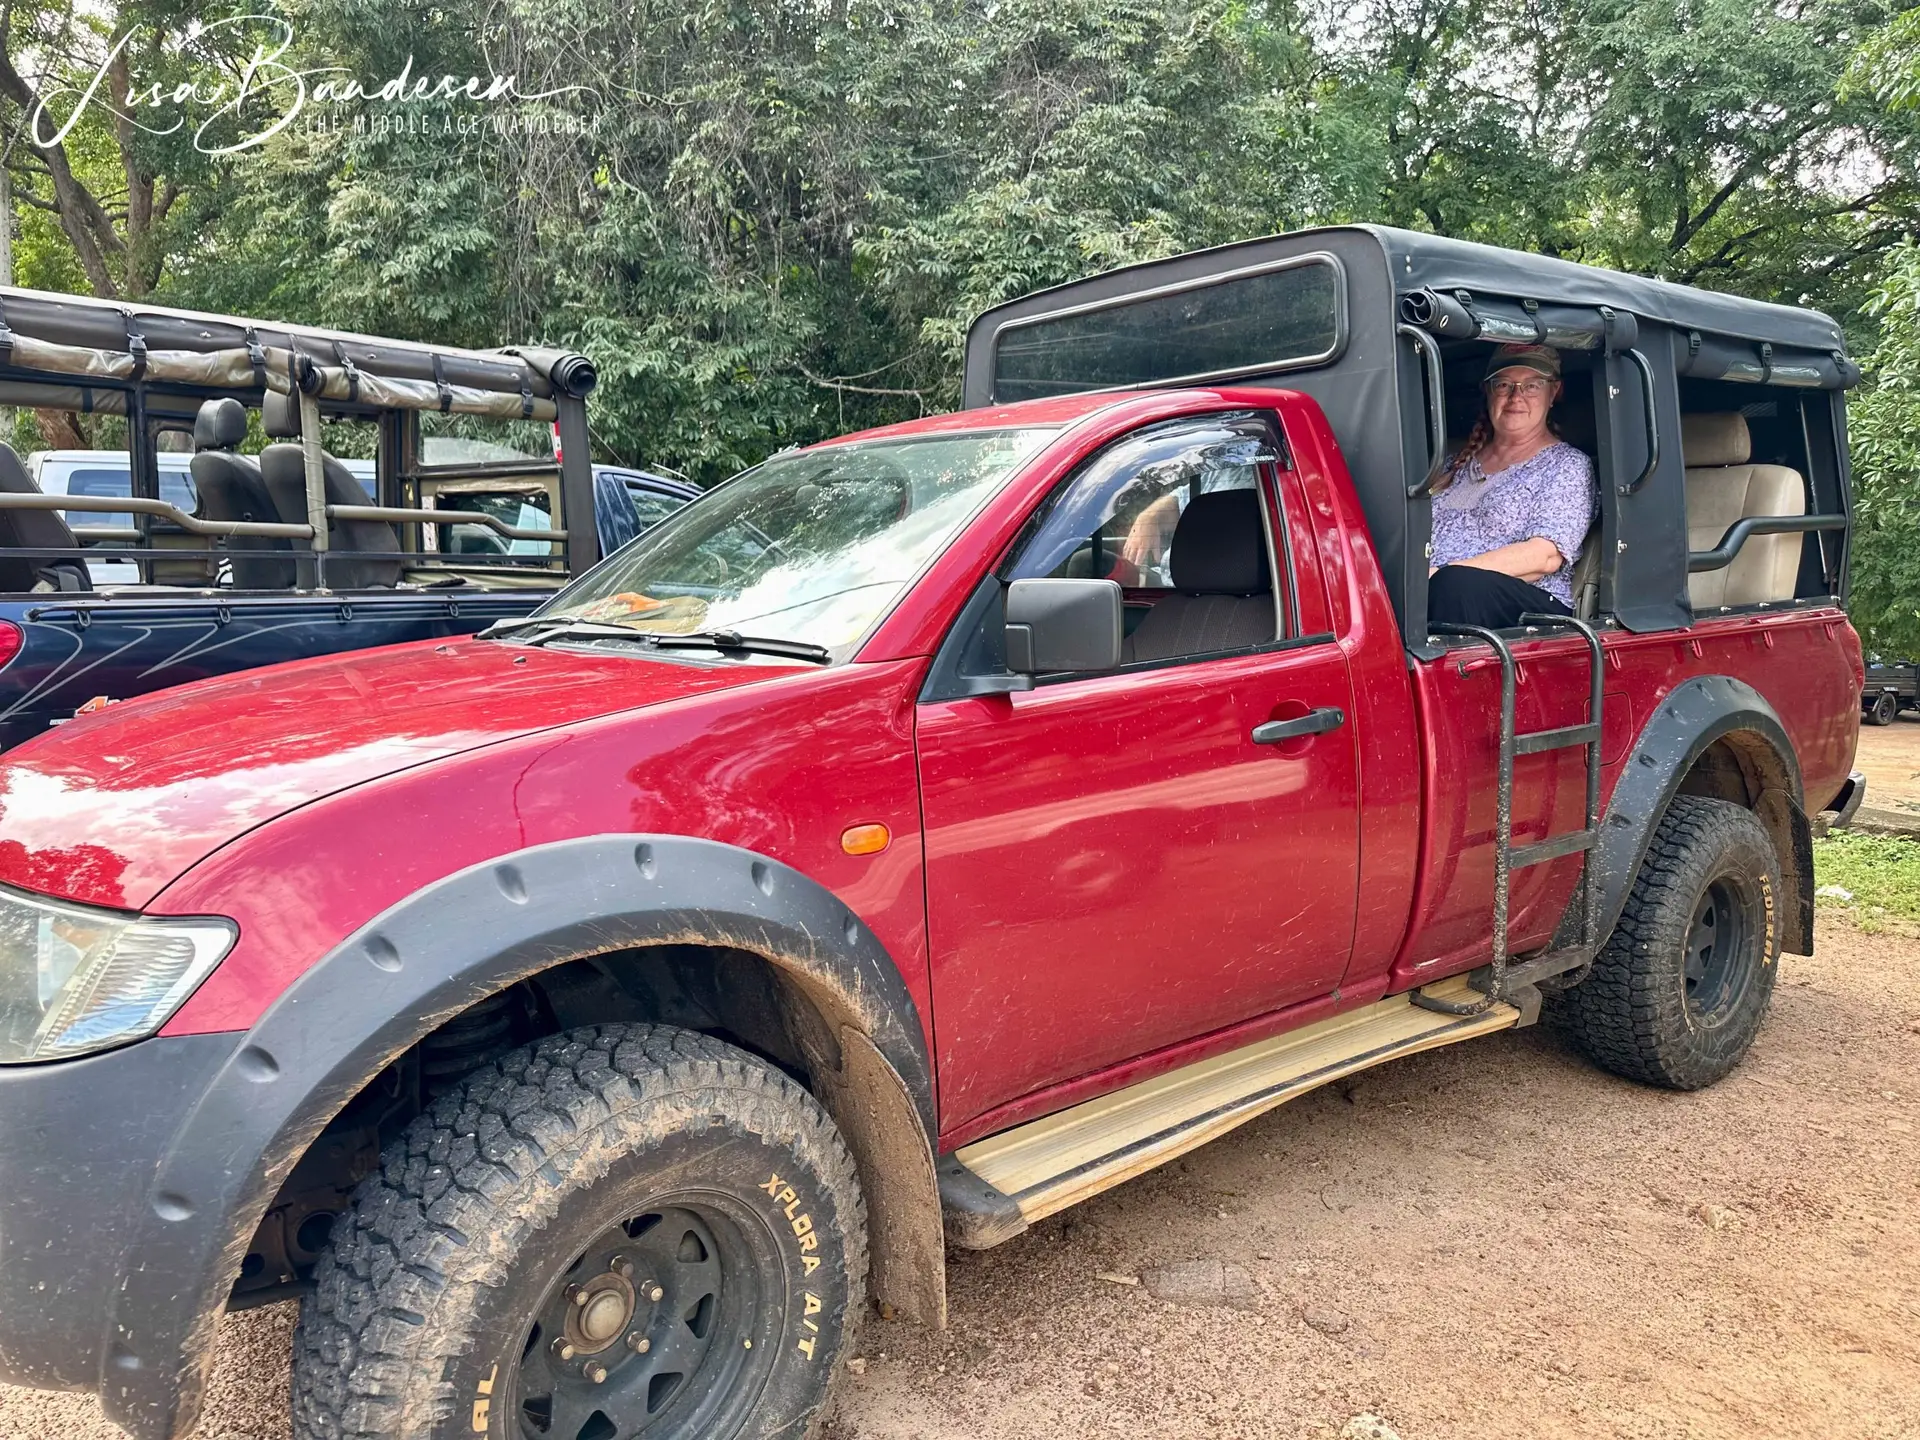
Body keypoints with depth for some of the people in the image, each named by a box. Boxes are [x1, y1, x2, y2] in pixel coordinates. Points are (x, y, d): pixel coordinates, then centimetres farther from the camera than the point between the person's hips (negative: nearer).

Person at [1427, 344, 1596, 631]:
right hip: (1431, 589, 3)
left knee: (1455, 584, -38)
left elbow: (1545, 557, -6)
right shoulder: (1459, 461, 26)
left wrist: (1443, 574, -17)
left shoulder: (1568, 466, 9)